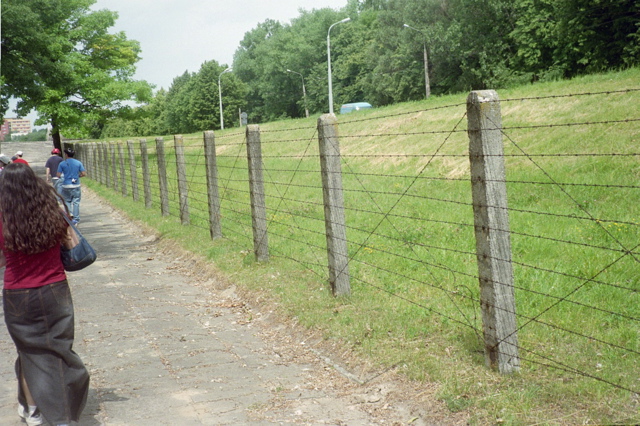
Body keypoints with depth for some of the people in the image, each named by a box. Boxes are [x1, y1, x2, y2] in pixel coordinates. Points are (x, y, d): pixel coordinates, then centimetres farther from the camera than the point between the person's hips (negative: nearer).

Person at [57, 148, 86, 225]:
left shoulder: (62, 164, -4)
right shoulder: (78, 163, -1)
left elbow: (58, 175, -6)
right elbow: (84, 174, -4)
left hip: (66, 186, -1)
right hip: (76, 185, 1)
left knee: (67, 201, 17)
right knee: (76, 202, 6)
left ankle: (69, 213, -1)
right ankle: (76, 219, 6)